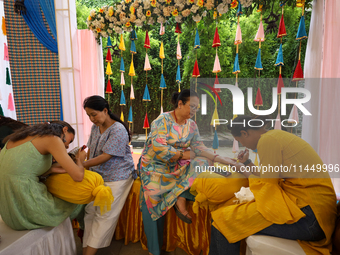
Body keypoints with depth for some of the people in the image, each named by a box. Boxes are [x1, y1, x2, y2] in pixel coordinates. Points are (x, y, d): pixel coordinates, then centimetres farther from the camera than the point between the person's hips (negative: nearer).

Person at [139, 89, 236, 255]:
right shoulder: (163, 120, -14)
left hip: (176, 167, 5)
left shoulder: (191, 125, 4)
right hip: (154, 166, -5)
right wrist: (185, 154, -17)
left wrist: (221, 159, -17)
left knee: (202, 162, -16)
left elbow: (200, 148, -4)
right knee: (153, 199, -17)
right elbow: (159, 149, -23)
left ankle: (181, 199, -21)